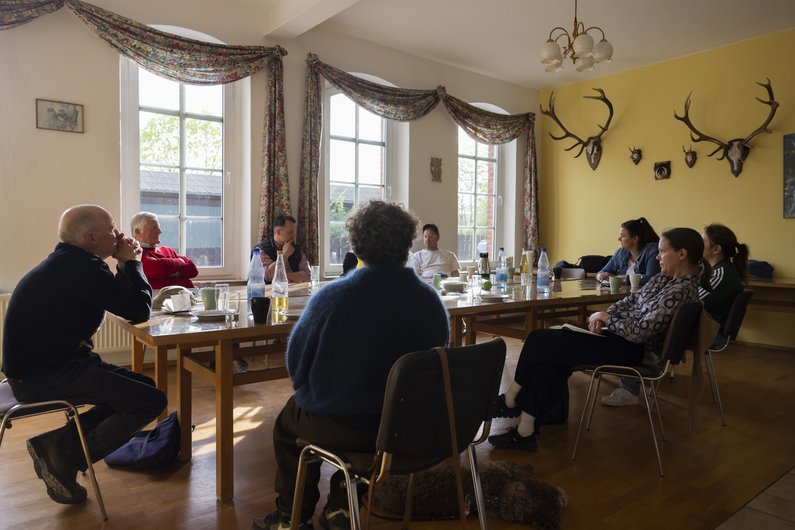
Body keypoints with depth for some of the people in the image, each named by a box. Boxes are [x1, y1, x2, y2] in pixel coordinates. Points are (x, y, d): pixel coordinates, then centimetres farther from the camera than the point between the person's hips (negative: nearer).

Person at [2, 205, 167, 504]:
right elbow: (139, 311, -19)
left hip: (41, 364, 11)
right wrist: (132, 263, -6)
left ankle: (60, 441, 8)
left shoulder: (67, 261, 12)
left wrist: (124, 265, 5)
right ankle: (66, 459, -2)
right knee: (151, 401, -16)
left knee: (144, 387, 14)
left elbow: (119, 300, 18)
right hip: (43, 377, -11)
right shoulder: (81, 266, -20)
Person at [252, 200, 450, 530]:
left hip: (344, 428, -4)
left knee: (287, 419, 27)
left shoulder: (331, 296, -20)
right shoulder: (431, 301, -10)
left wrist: (311, 391, 13)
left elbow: (295, 362, -9)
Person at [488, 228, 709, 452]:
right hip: (622, 337, 9)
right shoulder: (665, 278, 8)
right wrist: (605, 314, -2)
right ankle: (526, 429, -7)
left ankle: (511, 401, 7)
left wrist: (606, 318, -10)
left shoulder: (682, 291, -19)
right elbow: (632, 300, 16)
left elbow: (640, 332, -24)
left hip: (634, 350, -9)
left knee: (540, 342, -12)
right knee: (547, 357, -9)